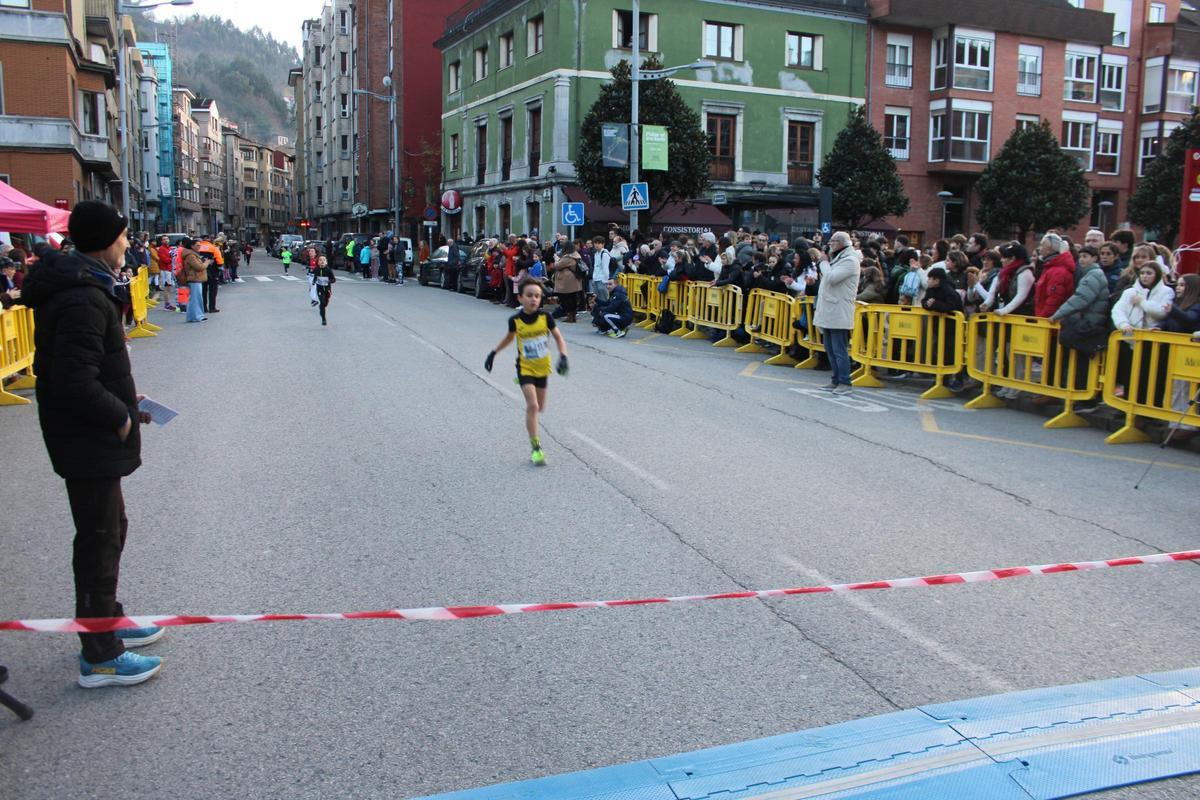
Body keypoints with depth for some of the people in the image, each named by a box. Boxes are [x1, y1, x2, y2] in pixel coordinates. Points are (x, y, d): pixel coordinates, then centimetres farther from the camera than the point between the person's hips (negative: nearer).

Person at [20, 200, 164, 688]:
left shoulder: (75, 286, 9)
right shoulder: (83, 300, -24)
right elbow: (76, 382, -30)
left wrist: (120, 395, 10)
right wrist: (121, 416, -17)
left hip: (89, 435, 11)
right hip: (89, 444, -11)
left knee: (108, 530, 23)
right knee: (99, 540, 0)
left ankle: (107, 622, 40)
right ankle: (99, 658, 13)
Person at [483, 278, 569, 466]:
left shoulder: (545, 317, -13)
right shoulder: (515, 320, -13)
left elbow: (559, 339, -5)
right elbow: (509, 337, 8)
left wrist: (563, 357, -20)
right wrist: (494, 352, 11)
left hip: (542, 367, 3)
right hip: (525, 367, -3)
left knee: (540, 407, 15)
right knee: (532, 406, -15)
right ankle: (536, 448, -9)